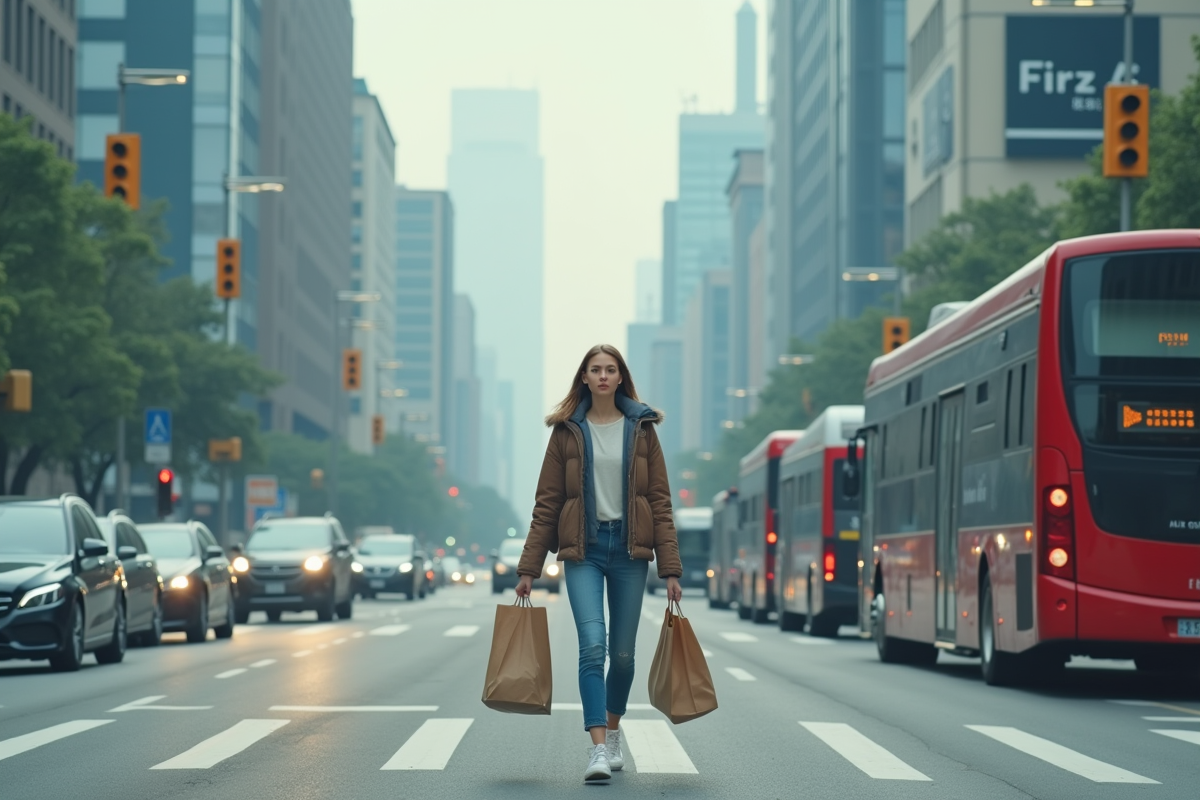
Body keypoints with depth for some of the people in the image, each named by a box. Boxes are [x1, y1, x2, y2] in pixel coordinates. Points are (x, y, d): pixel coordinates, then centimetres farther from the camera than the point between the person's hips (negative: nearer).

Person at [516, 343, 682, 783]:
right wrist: (528, 568, 1)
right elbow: (546, 504, 5)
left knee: (622, 653, 6)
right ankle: (598, 748, -18)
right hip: (583, 549, -1)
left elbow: (660, 501, 3)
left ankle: (613, 732, 30)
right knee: (592, 646, -15)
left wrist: (670, 569, -3)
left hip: (630, 549, 1)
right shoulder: (567, 431, 4)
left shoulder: (642, 428, 5)